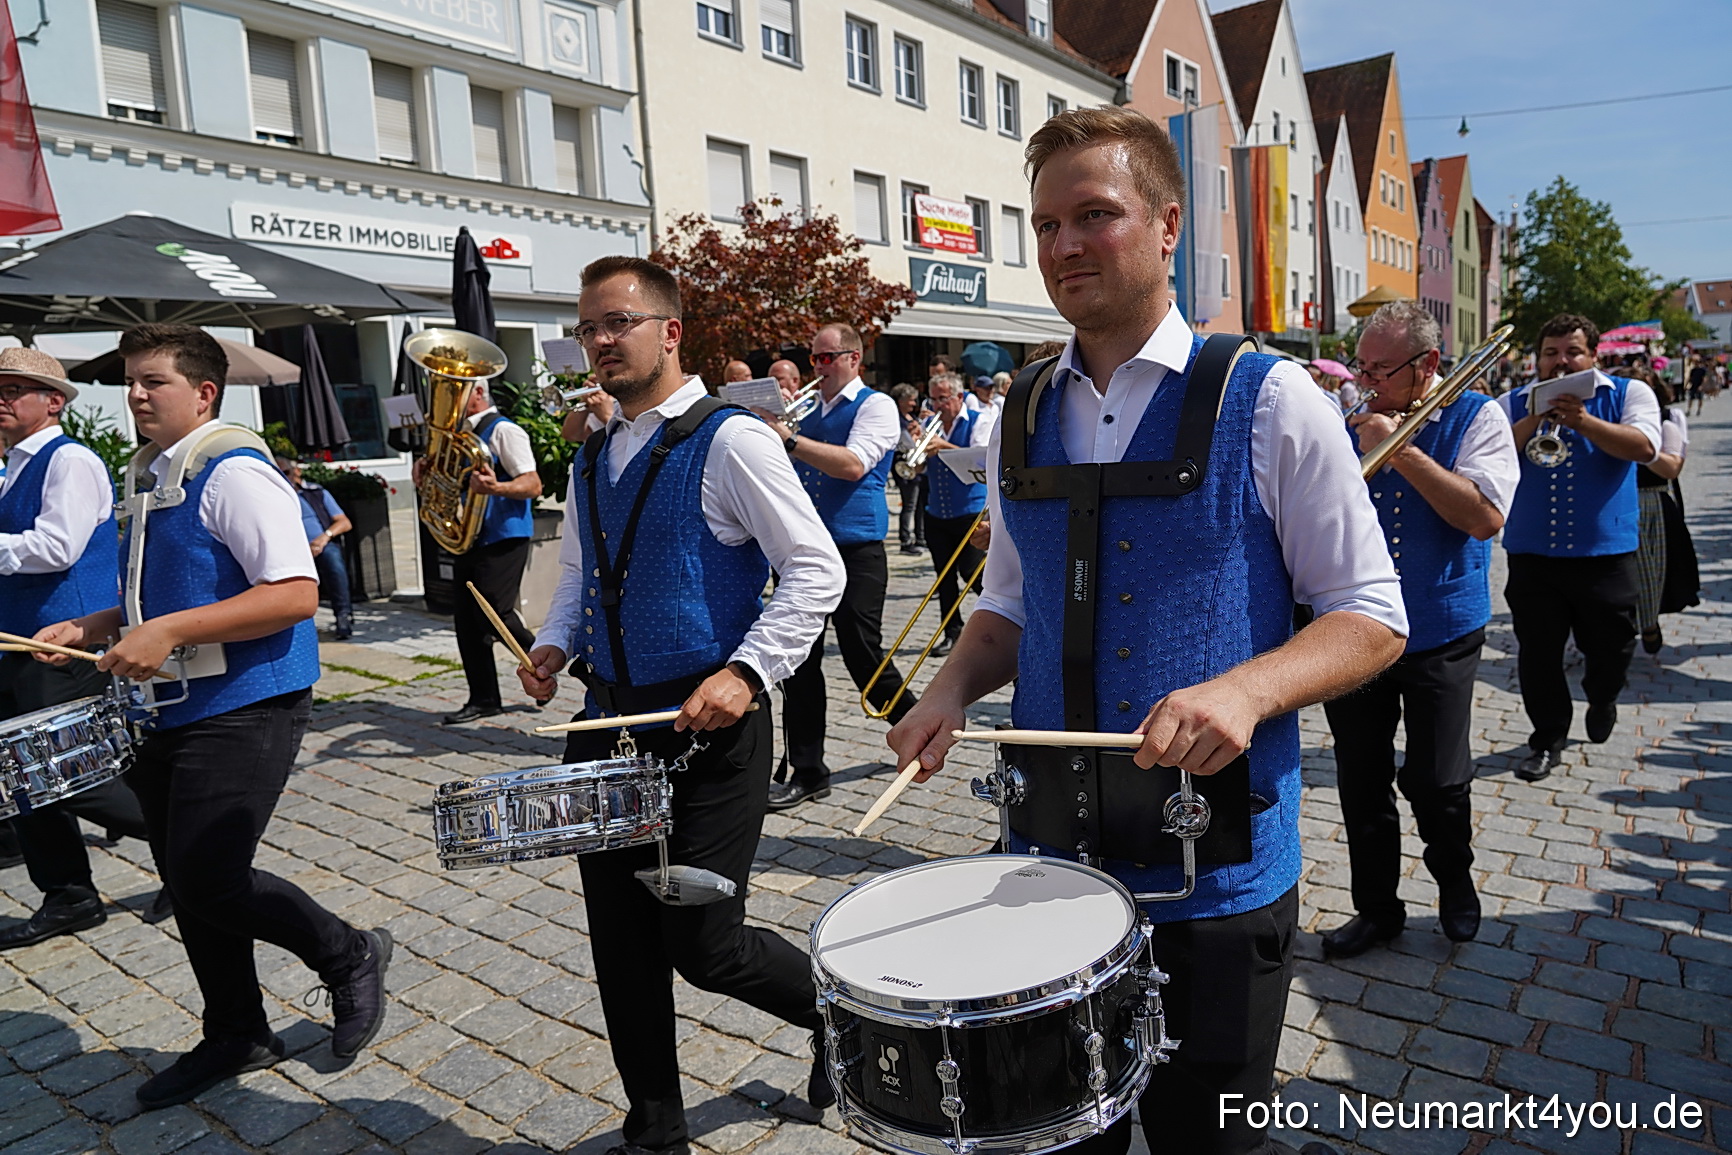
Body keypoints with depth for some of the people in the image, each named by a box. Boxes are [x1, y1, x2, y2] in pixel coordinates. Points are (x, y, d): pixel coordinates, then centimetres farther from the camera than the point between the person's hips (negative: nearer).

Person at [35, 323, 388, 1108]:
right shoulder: (151, 479, 14)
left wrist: (169, 633, -27)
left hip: (244, 711, -9)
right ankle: (235, 1036, 32)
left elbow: (297, 594, -24)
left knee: (208, 883, -9)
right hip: (172, 712, 9)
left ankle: (349, 957, 16)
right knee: (186, 884, 15)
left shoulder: (235, 472, -14)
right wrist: (86, 630, 11)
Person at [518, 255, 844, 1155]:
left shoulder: (729, 442, -10)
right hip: (608, 724, 7)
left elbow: (815, 570, -13)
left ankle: (838, 1009, 31)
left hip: (709, 733, -7)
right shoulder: (593, 460, 12)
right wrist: (554, 644, 5)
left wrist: (746, 670, -24)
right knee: (622, 944, 12)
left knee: (705, 949, 0)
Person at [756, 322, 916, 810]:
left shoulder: (875, 405, -5)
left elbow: (853, 464, -22)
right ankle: (806, 771, 13)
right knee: (799, 659, 4)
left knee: (863, 656, -2)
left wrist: (788, 439, -23)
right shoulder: (808, 410, 16)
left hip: (856, 551, -6)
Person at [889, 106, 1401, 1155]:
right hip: (1050, 857, 4)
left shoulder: (1269, 402, -9)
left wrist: (1244, 689, -25)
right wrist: (955, 686, -5)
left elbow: (1372, 618, -7)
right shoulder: (1022, 418, 5)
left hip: (1218, 870, -4)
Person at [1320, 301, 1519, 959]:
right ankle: (1377, 907, 27)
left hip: (1440, 636, -3)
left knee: (1437, 781, 6)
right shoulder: (1352, 424, 5)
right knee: (1361, 782, 9)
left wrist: (1401, 450, -21)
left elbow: (1486, 516, -19)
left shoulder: (1475, 418, -5)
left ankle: (1455, 882, 37)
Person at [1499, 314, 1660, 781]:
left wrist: (1583, 421, -25)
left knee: (1610, 647, 11)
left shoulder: (1629, 394, 3)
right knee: (1538, 654, 4)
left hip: (1605, 551, -1)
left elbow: (1643, 446, -14)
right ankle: (1547, 740, 20)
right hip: (1532, 553, 1)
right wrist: (1536, 419, -19)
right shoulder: (1513, 404, 7)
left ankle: (1601, 699, 44)